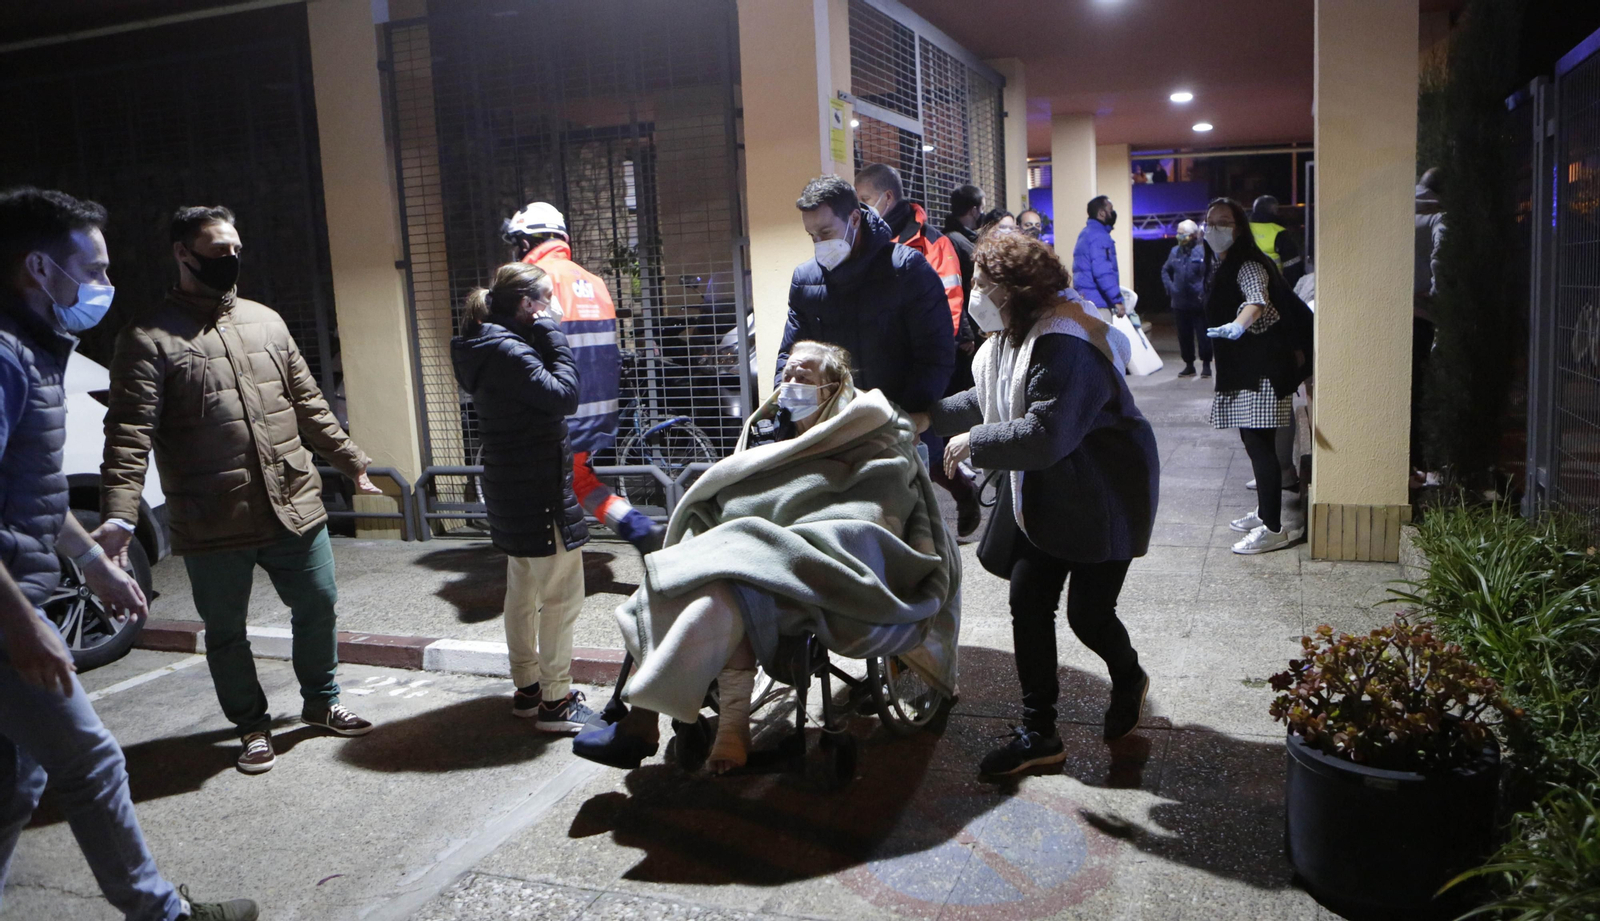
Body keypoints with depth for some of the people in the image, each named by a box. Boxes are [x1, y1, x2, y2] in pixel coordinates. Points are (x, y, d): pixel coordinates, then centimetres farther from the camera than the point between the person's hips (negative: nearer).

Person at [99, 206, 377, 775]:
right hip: (213, 524, -4)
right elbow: (129, 433, -14)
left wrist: (351, 462, 17)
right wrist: (119, 516, -25)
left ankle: (321, 702, 35)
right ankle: (252, 726, 30)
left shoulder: (266, 322, 11)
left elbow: (308, 403, 17)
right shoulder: (149, 338, -7)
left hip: (295, 506, 4)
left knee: (318, 606, 12)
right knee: (226, 631, 10)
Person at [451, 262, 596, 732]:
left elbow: (544, 396, 11)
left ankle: (527, 687, 31)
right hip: (539, 489, -11)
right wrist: (551, 334, -16)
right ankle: (556, 701, 4)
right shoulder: (507, 351, -21)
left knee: (523, 591, 18)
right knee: (561, 595, -3)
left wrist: (544, 337, 3)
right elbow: (563, 393, -24)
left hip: (513, 488, 11)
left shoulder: (491, 346, 11)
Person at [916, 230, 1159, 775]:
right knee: (1028, 605, 5)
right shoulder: (1014, 335, 6)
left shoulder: (1065, 346, -26)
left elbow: (1045, 434, -34)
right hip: (1041, 498, 9)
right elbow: (990, 401, 20)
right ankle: (1038, 733, 16)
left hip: (1101, 498, -9)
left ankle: (1129, 680, 35)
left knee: (1088, 613, -2)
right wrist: (933, 417, 13)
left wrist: (975, 441, -23)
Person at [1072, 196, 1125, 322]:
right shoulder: (1099, 236, -13)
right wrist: (1117, 300, -23)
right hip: (1097, 302, -10)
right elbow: (1102, 272, -23)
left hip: (1086, 299, 10)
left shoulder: (1087, 233, 19)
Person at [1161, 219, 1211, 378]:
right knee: (1184, 336, 12)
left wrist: (1205, 293, -15)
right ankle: (1189, 365, 22)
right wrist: (1169, 287, 6)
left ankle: (1206, 365, 12)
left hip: (1199, 304, -5)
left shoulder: (1203, 251, -10)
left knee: (1203, 335, 1)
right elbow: (1165, 271, 19)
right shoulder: (1175, 252, 8)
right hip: (1179, 303, 5)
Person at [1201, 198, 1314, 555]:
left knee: (1260, 444, -11)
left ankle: (1274, 529, -7)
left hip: (1262, 366, -10)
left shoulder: (1248, 265, -17)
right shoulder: (1217, 264, 13)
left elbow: (1257, 299, -38)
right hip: (1240, 366, 10)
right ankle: (1263, 513, 29)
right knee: (1253, 442, 16)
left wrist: (1238, 325, -57)